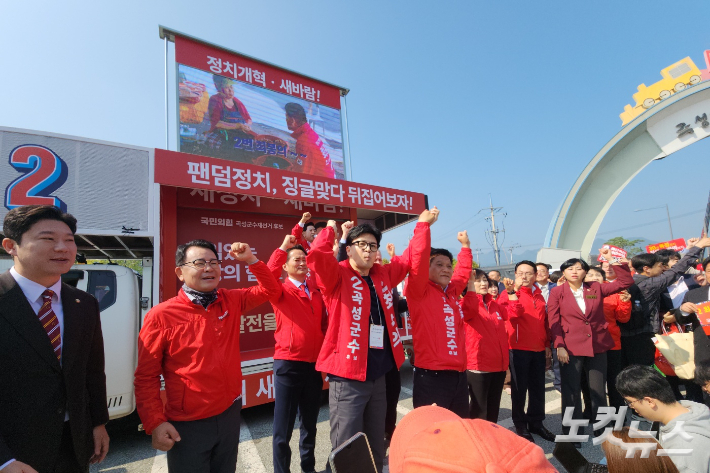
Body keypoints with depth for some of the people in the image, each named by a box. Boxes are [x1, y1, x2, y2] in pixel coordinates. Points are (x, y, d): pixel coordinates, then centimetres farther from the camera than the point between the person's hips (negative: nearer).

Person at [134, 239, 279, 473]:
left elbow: (269, 289, 6)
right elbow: (146, 377, -8)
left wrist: (250, 260, -5)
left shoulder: (231, 301, -3)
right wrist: (155, 423, -12)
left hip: (230, 414, 5)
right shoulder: (161, 316, -14)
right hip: (187, 425, -4)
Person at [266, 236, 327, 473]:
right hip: (289, 364, -5)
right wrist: (283, 248, -23)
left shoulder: (316, 292, 9)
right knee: (283, 429, 5)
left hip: (315, 365, 5)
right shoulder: (281, 290, -4)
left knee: (310, 423, 21)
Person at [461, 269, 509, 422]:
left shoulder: (494, 304, 12)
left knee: (493, 407, 20)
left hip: (498, 364, 7)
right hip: (478, 365, -7)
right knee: (479, 409, 2)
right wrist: (470, 284, -34)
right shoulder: (467, 303, -10)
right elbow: (468, 311, -33)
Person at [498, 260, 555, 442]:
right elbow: (513, 315, -23)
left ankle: (536, 423, 31)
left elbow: (544, 322, 18)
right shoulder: (508, 293, -7)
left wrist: (547, 346, 16)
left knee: (538, 388, 15)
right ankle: (520, 425, 20)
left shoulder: (539, 295, 12)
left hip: (539, 349, 6)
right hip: (518, 349, -6)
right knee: (519, 389, 6)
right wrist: (513, 292, -31)